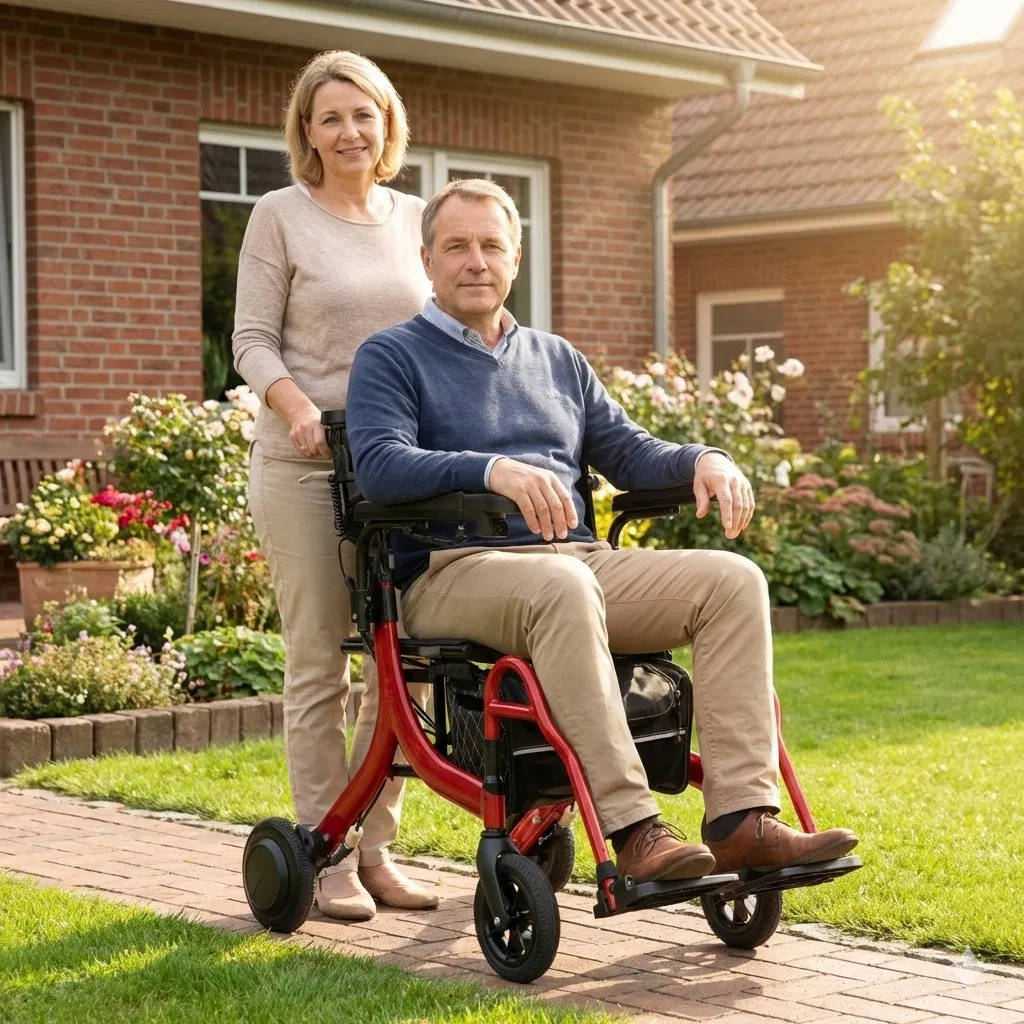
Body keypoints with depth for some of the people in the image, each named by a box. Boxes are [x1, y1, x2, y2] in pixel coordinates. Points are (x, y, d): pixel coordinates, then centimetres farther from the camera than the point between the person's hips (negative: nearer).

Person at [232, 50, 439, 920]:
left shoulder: (415, 218, 13)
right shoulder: (281, 216, 2)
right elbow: (252, 341, -2)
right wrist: (299, 409, -20)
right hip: (305, 463, -4)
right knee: (319, 665, -1)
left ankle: (375, 846, 16)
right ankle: (327, 857, 7)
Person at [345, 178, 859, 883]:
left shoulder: (557, 359, 27)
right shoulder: (393, 357, 8)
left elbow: (630, 454, 23)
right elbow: (380, 466, -11)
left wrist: (702, 461, 0)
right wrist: (494, 470, -28)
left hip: (583, 562, 6)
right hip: (455, 573, -6)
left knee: (732, 579, -17)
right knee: (563, 585, -39)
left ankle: (741, 819, -26)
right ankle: (634, 831, -42)